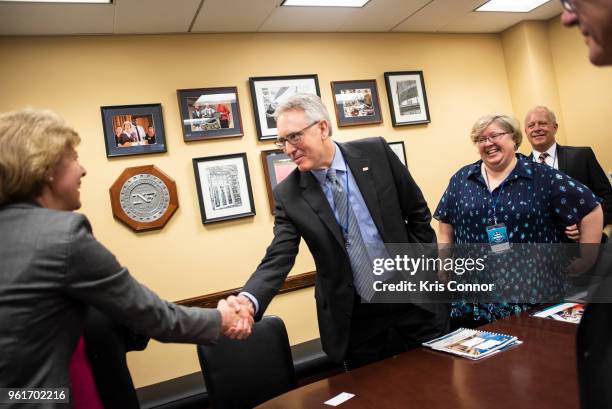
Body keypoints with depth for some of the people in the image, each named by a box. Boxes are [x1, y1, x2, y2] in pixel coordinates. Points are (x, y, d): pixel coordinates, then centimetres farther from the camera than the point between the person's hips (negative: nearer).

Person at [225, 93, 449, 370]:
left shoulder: (376, 152, -7)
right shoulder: (288, 194, -8)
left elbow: (418, 213, 2)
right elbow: (278, 259, -13)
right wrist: (248, 300, -31)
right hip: (355, 315, 0)